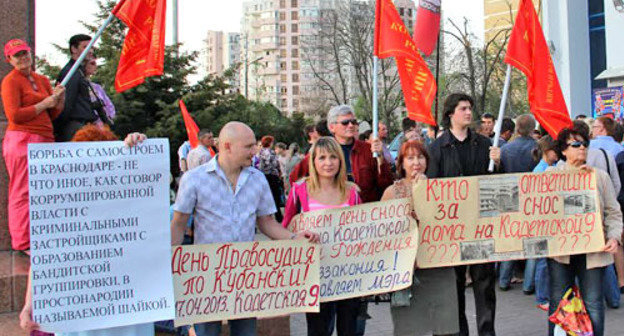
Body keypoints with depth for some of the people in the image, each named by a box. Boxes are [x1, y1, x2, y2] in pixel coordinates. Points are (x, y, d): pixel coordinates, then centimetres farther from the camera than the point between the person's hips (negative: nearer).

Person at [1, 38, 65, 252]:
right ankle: (23, 244, 0)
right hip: (22, 140, -7)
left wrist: (60, 98, 2)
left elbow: (52, 115, 21)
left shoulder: (42, 80, 19)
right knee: (24, 192, -5)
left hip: (44, 140, 7)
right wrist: (44, 104, -9)